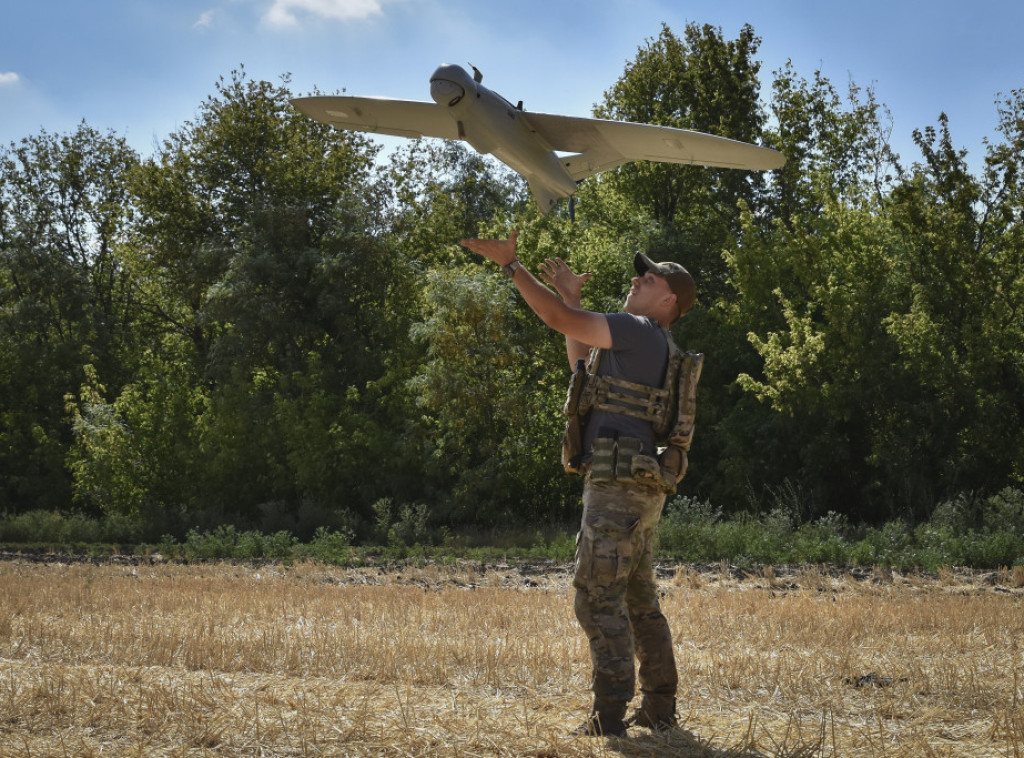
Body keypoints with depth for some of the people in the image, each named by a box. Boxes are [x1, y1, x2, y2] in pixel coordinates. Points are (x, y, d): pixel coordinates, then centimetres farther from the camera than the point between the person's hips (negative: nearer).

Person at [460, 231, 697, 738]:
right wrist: (571, 296, 27)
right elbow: (583, 364, 32)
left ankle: (608, 717, -10)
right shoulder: (656, 349, 21)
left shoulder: (640, 330, -8)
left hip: (617, 486, -10)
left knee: (598, 599, -9)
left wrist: (509, 263, -10)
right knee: (638, 600, 15)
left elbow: (559, 320, -16)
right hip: (643, 491, 10)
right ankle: (660, 707, 19)